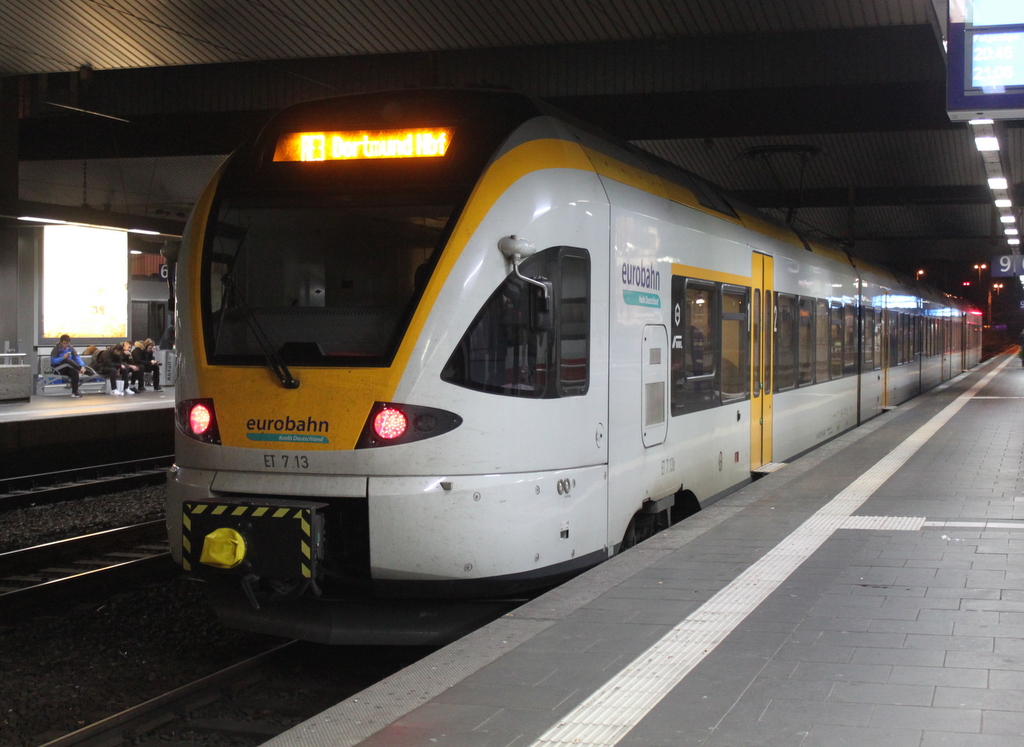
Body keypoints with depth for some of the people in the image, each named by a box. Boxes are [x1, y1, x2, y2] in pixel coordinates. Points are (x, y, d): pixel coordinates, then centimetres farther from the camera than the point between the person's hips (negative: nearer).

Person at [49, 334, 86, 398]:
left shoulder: (70, 348, 9)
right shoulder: (56, 349, -3)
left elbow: (77, 357, -3)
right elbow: (52, 361, -13)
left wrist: (82, 366, -22)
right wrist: (63, 358, -27)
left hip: (69, 369, 4)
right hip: (58, 368, -4)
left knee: (75, 372, -33)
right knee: (67, 360, -36)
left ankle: (74, 392, -32)